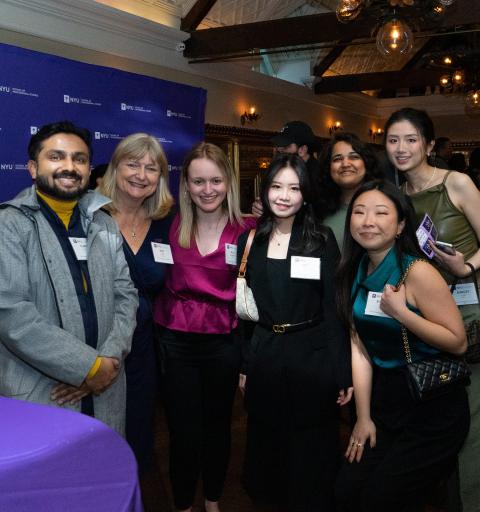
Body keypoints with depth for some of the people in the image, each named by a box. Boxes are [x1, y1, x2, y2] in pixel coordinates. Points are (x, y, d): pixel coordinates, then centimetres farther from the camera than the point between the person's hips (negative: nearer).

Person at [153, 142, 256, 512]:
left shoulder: (247, 231, -7)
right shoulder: (172, 227, -3)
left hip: (224, 343, 0)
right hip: (176, 342, 1)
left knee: (218, 425, 18)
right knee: (183, 430, 10)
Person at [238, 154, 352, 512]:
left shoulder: (322, 240, -6)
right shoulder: (251, 239, 4)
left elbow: (335, 308, -8)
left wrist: (344, 374, -10)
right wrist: (241, 364, 6)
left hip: (311, 356, -3)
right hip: (263, 354, 3)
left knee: (310, 451, 11)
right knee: (266, 445, 18)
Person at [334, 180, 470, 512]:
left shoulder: (417, 272, -19)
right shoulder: (354, 272, 0)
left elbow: (458, 342, -16)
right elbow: (360, 347, 0)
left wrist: (400, 312, -27)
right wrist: (363, 417, 0)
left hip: (433, 409, -5)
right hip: (383, 401, 5)